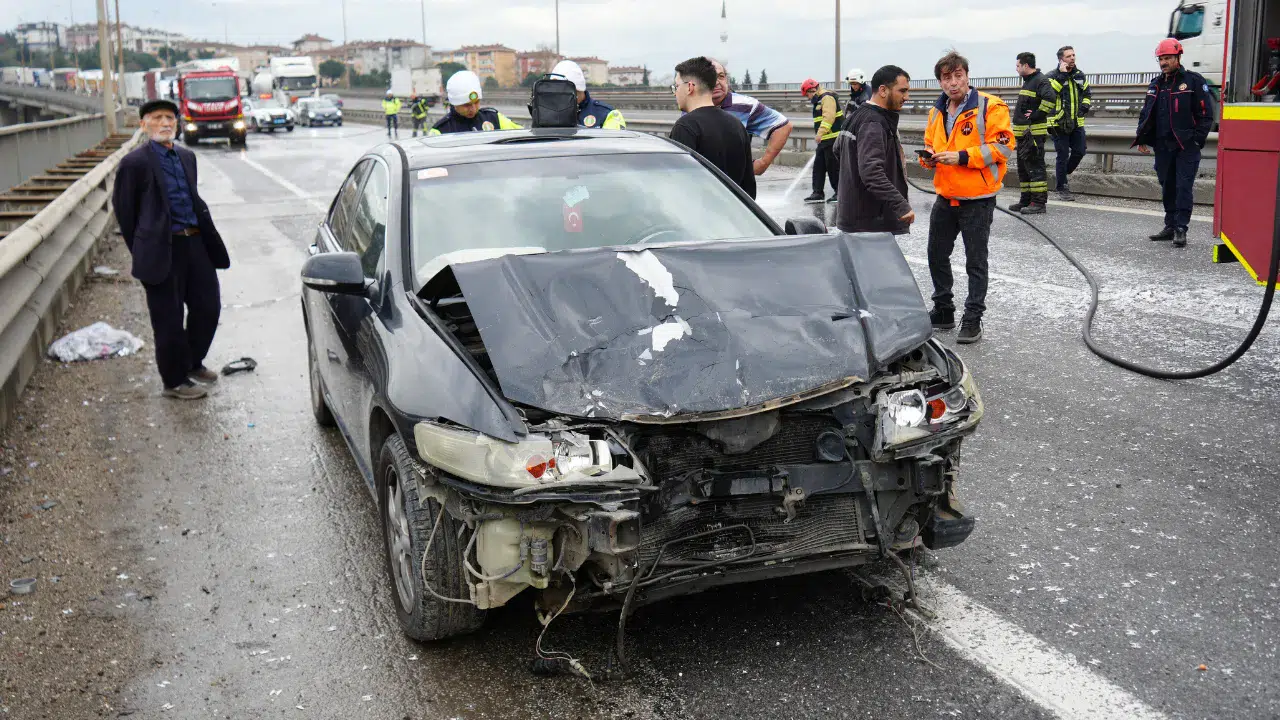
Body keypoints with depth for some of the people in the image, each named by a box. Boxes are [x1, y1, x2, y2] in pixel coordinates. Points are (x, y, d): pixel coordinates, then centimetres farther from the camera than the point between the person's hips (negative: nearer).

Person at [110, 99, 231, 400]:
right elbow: (123, 210, -2)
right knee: (169, 319, 3)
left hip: (196, 244, 6)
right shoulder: (135, 163, -8)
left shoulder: (187, 157, 12)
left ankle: (193, 363, 34)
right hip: (162, 250, -6)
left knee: (208, 307, 12)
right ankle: (175, 380, 17)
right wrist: (141, 251, 2)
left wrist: (206, 236, 14)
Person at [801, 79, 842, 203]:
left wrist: (820, 133, -31)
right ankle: (817, 192, 10)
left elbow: (829, 117, -24)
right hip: (825, 140, 10)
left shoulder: (827, 97, -11)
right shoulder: (819, 100, 21)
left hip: (833, 138, -10)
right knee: (818, 166, 7)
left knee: (833, 167, -5)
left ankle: (839, 192, 3)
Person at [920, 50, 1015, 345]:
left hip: (977, 199, -7)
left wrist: (962, 156, -23)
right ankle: (943, 311, 29)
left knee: (975, 262, 3)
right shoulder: (936, 112, 9)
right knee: (937, 255, 14)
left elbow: (1003, 146, -17)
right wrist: (929, 156, -2)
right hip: (945, 197, 7)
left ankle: (973, 319, 12)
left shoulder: (990, 107, -11)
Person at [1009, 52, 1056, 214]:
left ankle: (1039, 203, -9)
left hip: (1034, 132, -10)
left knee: (1035, 167, -10)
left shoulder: (1041, 80, -13)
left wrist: (1036, 115, -22)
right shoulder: (1028, 81, 19)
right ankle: (1026, 200, 21)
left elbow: (1050, 98, -29)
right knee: (1023, 167, 14)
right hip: (1023, 133, 10)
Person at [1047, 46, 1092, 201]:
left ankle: (1063, 173, 31)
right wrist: (1062, 74, -23)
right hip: (1059, 123, -5)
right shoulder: (1053, 76, -6)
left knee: (1079, 152, 5)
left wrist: (1084, 108, 4)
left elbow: (1088, 93, 20)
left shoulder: (1080, 75, 11)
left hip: (1077, 123, 5)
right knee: (1063, 156, -1)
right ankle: (1062, 189, 8)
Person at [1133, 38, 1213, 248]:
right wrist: (1142, 139, 9)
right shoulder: (1156, 85, 15)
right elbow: (1146, 114, 19)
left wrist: (1197, 140, -12)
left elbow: (1206, 114, -5)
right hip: (1163, 146, 6)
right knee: (1168, 188, 11)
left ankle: (1181, 229, -7)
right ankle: (1170, 226, 18)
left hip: (1186, 146, -6)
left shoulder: (1194, 81, -3)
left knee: (1184, 187, -7)